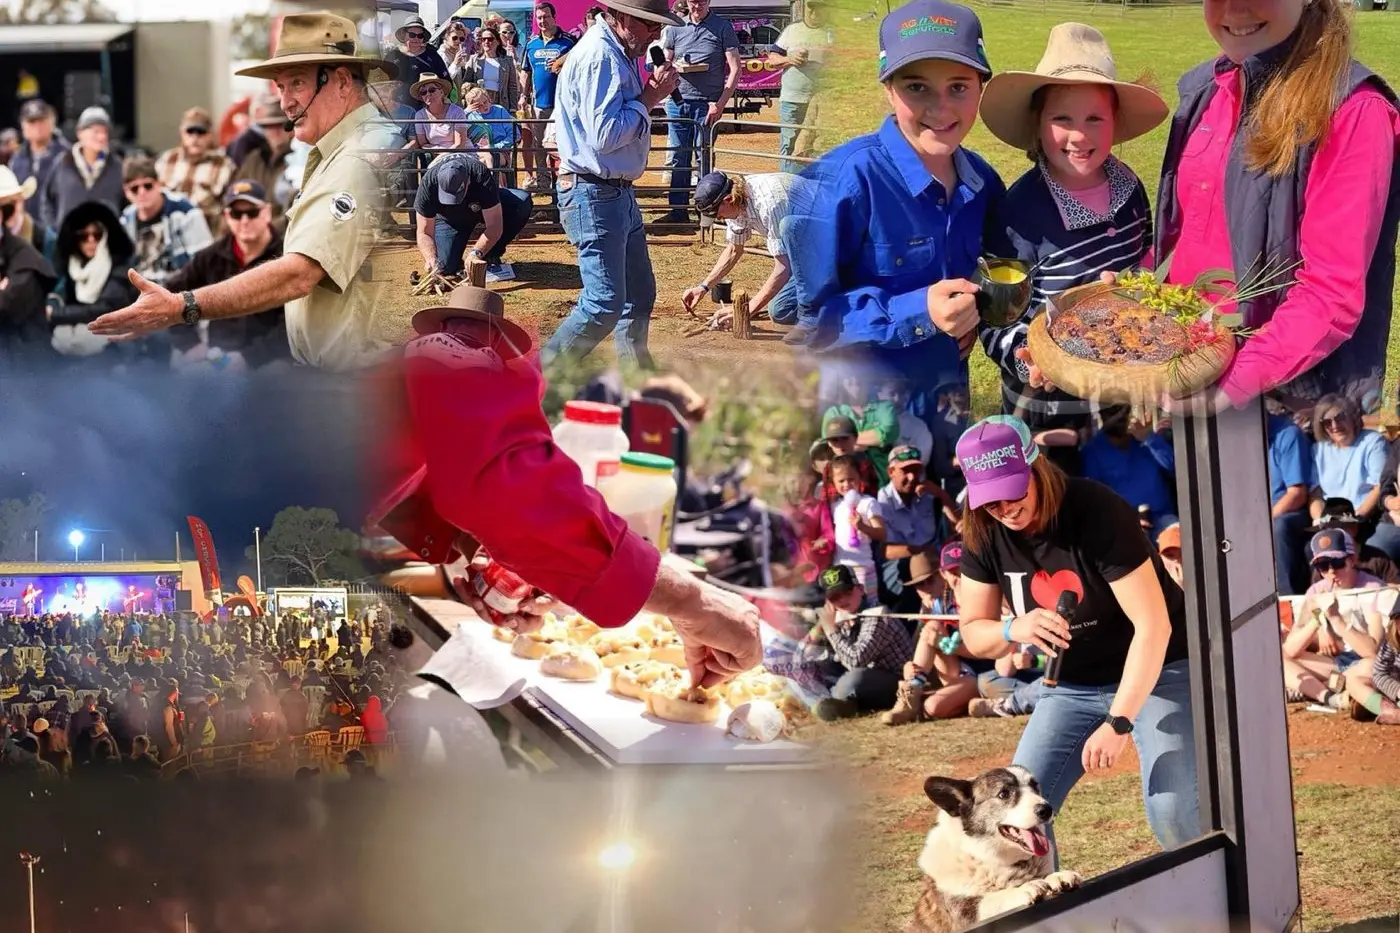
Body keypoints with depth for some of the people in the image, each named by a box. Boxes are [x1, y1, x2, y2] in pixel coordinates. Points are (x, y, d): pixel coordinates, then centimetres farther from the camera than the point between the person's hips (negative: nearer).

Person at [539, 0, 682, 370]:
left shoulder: (619, 54, 12)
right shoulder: (598, 56, -20)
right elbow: (604, 136, -25)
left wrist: (652, 93, 2)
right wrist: (648, 99, -17)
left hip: (619, 193, 11)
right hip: (594, 196, -11)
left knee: (639, 294, 18)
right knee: (605, 304, -12)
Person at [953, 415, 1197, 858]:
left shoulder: (1098, 512, -27)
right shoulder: (983, 536, -10)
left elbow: (1153, 627, -29)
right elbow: (973, 632, -1)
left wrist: (1118, 722, -36)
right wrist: (1014, 630, -26)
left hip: (1157, 672, -6)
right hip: (1073, 685, 6)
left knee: (1172, 811, -23)